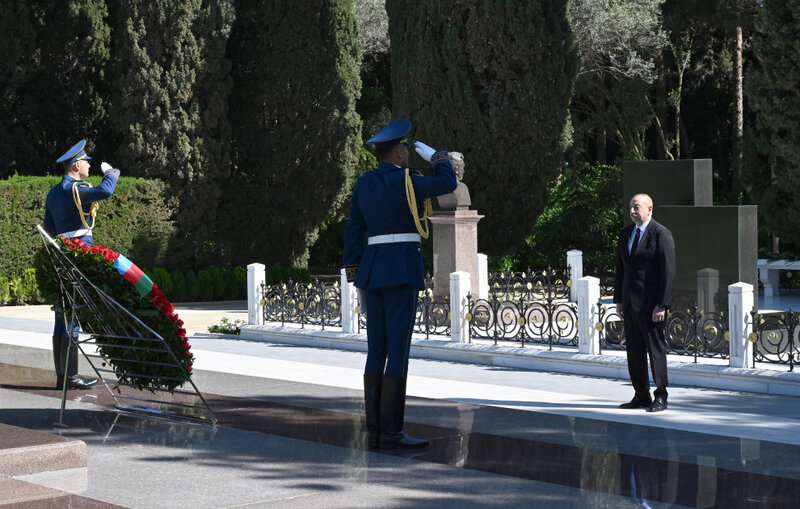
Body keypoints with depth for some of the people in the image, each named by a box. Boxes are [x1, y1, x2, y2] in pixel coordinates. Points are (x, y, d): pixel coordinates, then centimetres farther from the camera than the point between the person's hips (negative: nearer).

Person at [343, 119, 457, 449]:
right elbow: (447, 184, -4)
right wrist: (434, 156, 14)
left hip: (371, 270, 8)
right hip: (402, 270, -7)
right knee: (398, 351, -6)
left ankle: (374, 431, 7)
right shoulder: (404, 181, -10)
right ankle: (391, 433, -7)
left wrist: (354, 274, 14)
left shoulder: (364, 184, 10)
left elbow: (354, 230, 11)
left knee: (377, 351, 8)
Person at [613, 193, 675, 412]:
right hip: (630, 302, 7)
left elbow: (668, 271, -12)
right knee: (634, 350, 9)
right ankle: (641, 396, 16)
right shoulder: (626, 233, 13)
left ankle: (660, 398, 5)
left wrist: (662, 305, -16)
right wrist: (619, 300, 12)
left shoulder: (661, 234, -9)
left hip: (651, 302, -7)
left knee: (656, 349, -2)